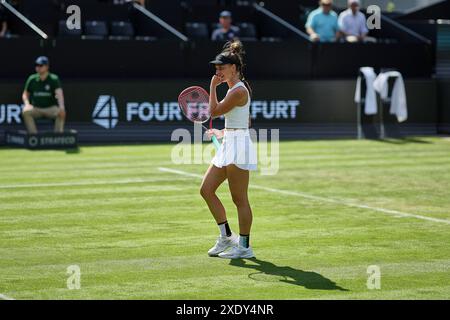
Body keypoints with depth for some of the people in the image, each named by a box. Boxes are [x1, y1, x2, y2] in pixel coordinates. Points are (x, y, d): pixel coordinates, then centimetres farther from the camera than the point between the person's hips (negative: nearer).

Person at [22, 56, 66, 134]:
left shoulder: (54, 79, -8)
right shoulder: (32, 79, 2)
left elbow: (59, 93, -24)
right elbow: (25, 94, 14)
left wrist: (61, 107, -44)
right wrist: (27, 104, -10)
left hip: (51, 108, -2)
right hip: (36, 109, 2)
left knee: (61, 112, -32)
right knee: (26, 111, -28)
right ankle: (33, 134, -26)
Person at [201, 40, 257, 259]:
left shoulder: (238, 91, -15)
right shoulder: (234, 89, 16)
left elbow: (214, 111, -13)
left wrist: (213, 87, -6)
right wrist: (222, 133, 19)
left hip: (238, 146, -11)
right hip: (228, 145, 11)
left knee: (239, 199, -4)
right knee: (206, 190, 9)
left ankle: (244, 247, 3)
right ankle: (226, 237, 17)